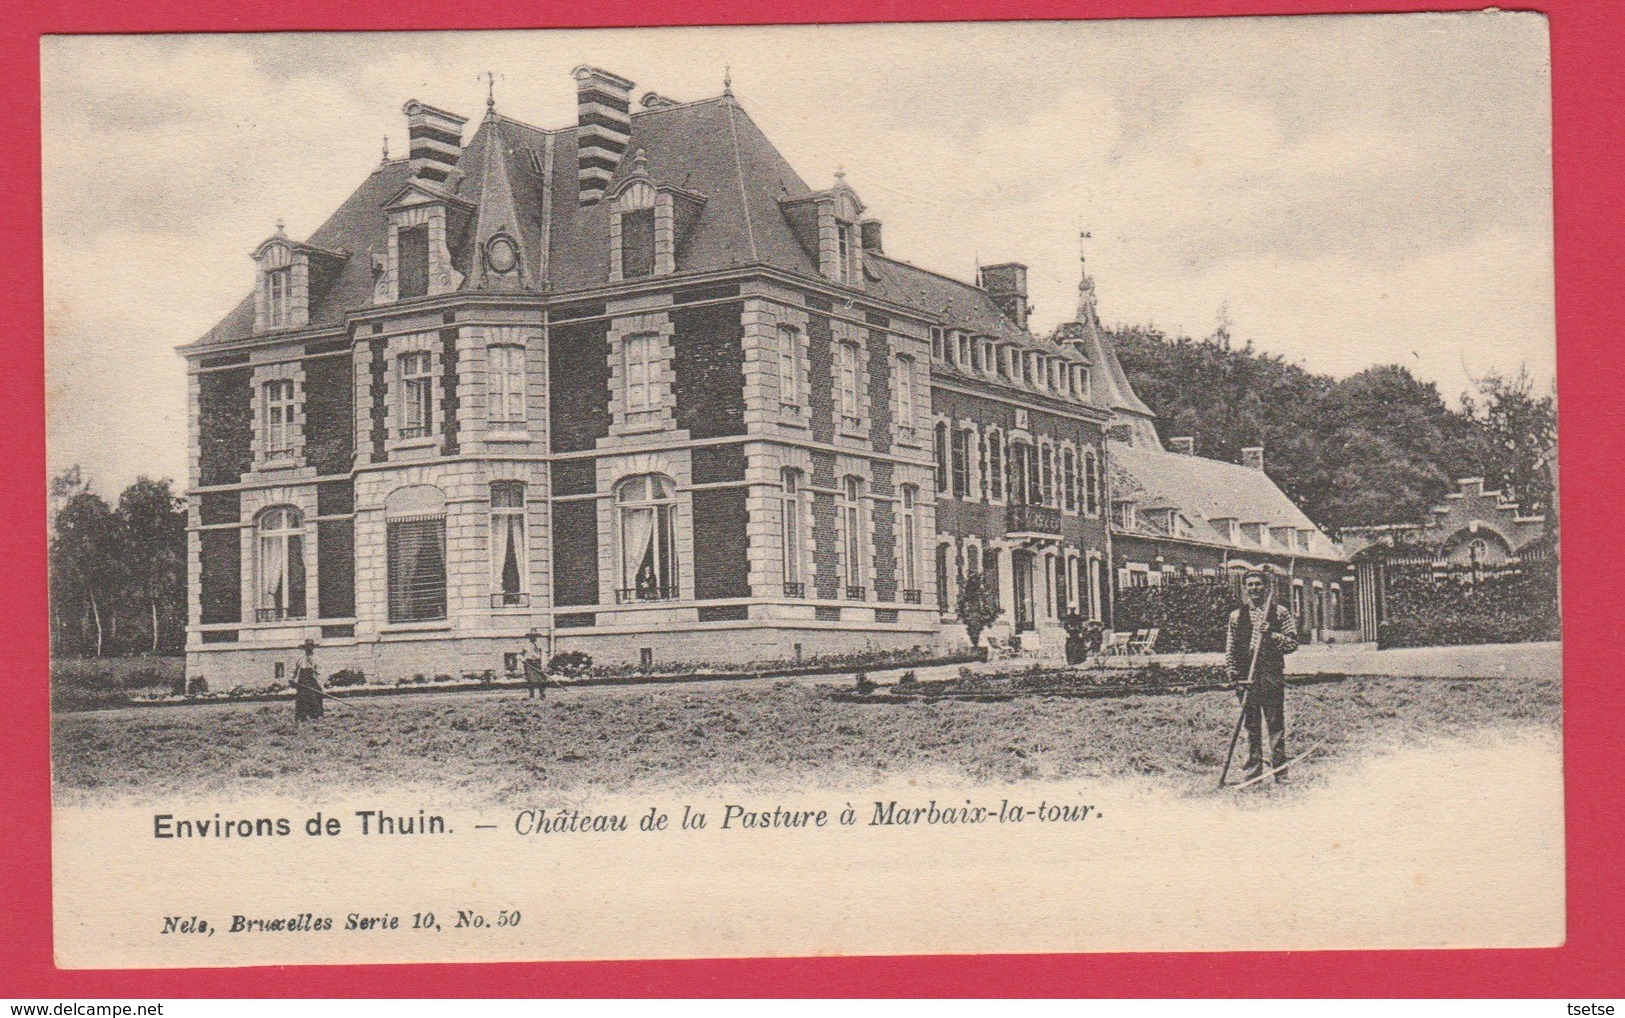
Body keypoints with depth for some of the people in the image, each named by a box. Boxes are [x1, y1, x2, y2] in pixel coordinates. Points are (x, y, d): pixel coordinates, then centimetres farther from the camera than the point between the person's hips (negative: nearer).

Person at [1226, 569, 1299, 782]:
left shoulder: (1280, 612, 6)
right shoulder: (1237, 616, 12)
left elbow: (1292, 643, 1)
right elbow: (1230, 648, 13)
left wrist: (1271, 636, -14)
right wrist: (1233, 672, 2)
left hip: (1273, 677, -2)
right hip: (1246, 677, 2)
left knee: (1276, 722, -2)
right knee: (1251, 723, 6)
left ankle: (1279, 766, 4)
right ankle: (1253, 765, 13)